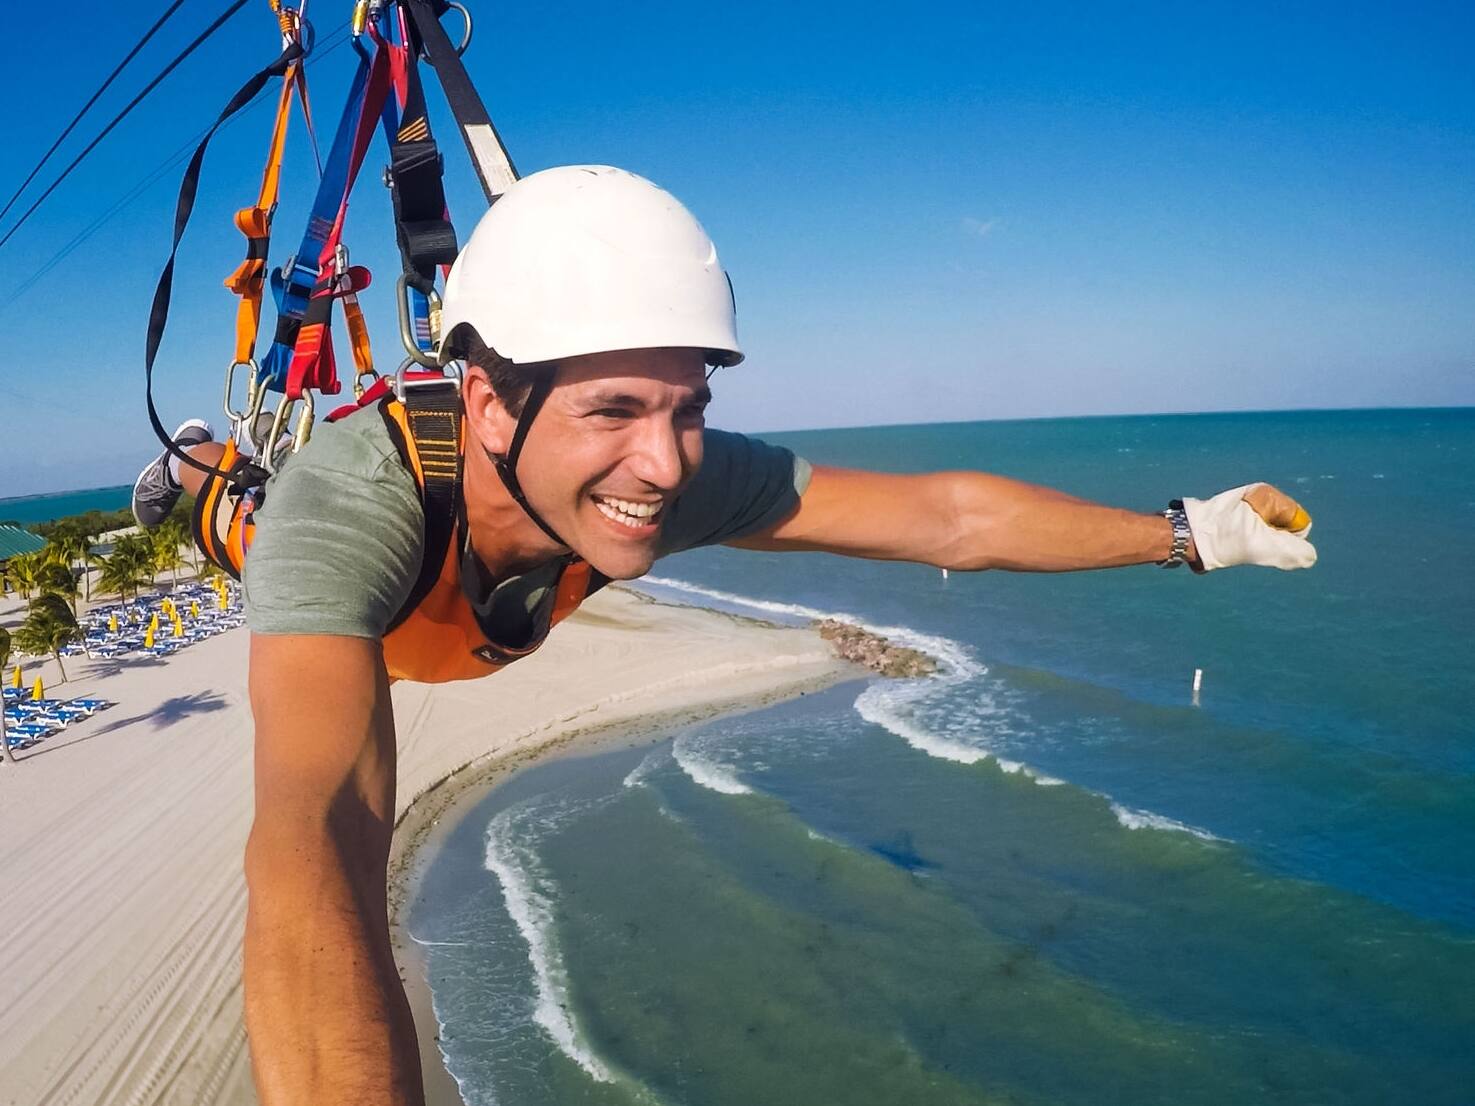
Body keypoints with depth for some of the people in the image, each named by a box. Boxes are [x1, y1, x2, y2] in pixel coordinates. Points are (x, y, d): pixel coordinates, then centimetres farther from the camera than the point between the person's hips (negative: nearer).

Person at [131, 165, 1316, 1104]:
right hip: (339, 555, -3)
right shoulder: (350, 502, -57)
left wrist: (1189, 532, -29)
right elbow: (314, 848, -69)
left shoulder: (684, 469, -44)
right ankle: (205, 471, 65)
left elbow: (949, 516, -36)